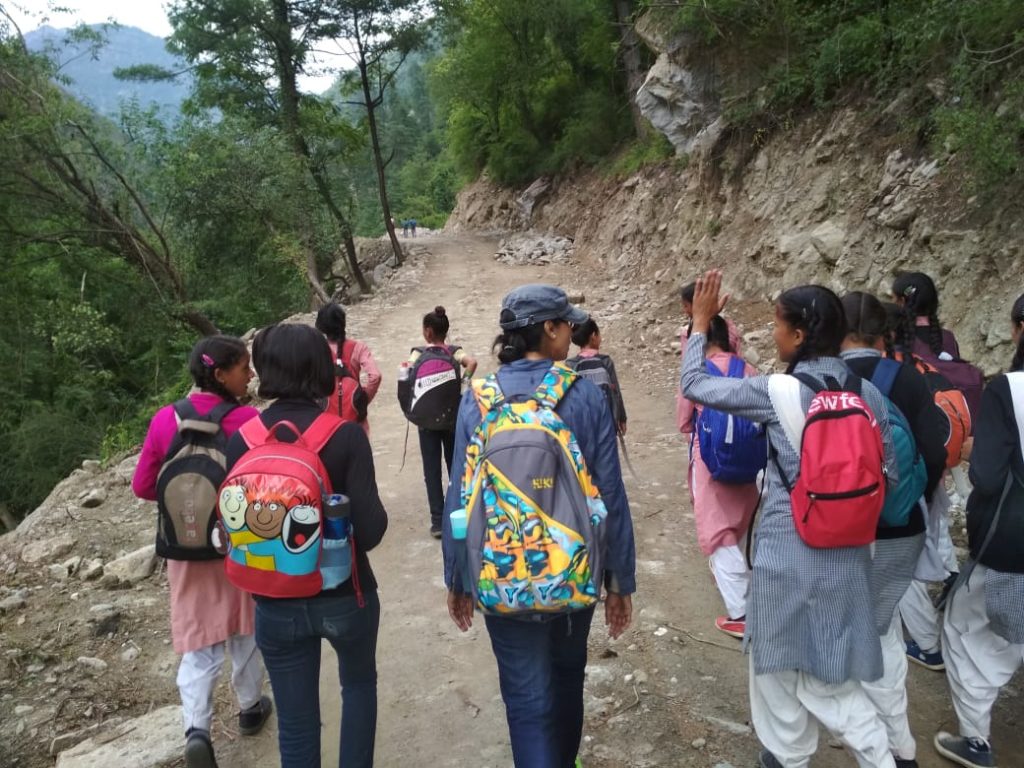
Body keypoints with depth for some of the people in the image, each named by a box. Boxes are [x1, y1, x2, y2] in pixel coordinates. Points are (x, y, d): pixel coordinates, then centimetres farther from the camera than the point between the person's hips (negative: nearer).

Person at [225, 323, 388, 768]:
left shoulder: (241, 440, -9)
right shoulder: (345, 434, -18)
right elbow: (370, 530, -20)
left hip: (276, 604, 2)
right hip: (345, 597, -2)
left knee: (296, 721, 18)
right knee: (359, 684, 28)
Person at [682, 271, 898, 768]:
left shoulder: (777, 392, -15)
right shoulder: (868, 394, -1)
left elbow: (694, 386, -5)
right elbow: (888, 474, 5)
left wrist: (701, 323, 5)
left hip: (788, 550, -5)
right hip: (846, 552, 5)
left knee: (783, 663, 17)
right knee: (830, 670, 20)